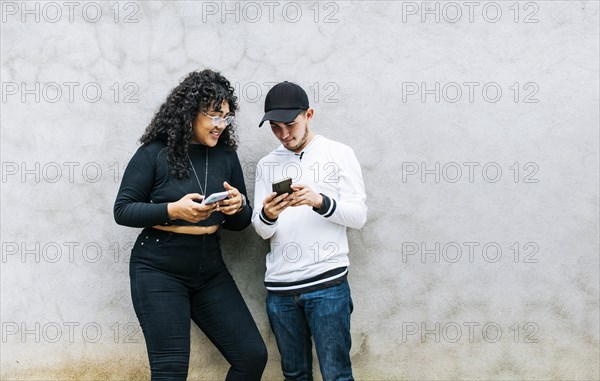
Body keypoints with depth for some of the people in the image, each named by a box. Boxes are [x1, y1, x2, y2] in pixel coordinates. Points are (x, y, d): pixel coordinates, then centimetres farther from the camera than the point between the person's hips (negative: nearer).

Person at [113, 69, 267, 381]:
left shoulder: (226, 155, 5)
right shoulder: (155, 153, -8)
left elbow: (240, 223, 11)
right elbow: (122, 210, -7)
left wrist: (238, 207, -13)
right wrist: (173, 210, -21)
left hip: (210, 272, 5)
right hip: (158, 271, -5)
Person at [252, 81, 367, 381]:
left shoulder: (339, 154, 2)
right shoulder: (266, 165, 11)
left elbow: (358, 216, -3)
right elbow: (262, 231, 6)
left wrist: (319, 201, -20)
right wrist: (267, 215, -17)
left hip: (327, 282, -3)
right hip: (279, 287, 3)